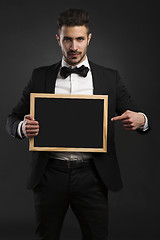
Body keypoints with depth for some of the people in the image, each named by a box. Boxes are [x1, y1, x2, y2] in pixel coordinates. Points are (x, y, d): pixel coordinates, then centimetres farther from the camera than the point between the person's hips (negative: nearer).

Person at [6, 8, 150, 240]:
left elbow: (135, 118, 5)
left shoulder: (110, 78, 5)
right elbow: (12, 119, 8)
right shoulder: (41, 76, 6)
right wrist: (23, 127, -16)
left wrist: (140, 120, -20)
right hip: (50, 175, 1)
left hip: (91, 176, 0)